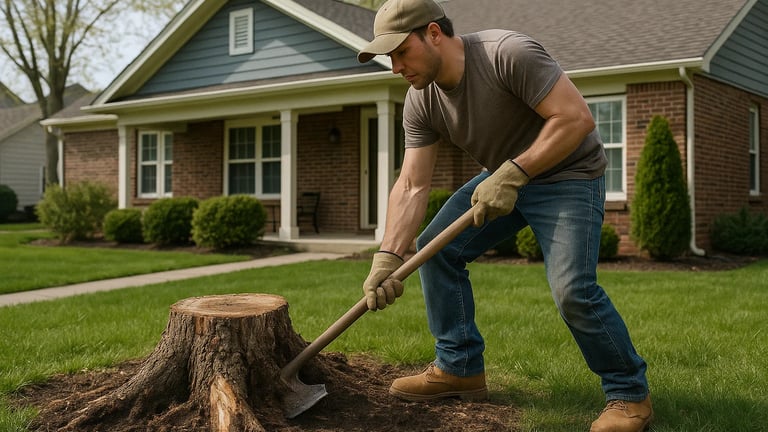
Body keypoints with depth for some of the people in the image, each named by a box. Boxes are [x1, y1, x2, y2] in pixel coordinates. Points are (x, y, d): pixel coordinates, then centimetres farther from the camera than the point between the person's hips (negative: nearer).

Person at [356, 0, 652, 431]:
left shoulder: (508, 54, -27)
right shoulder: (421, 102, -6)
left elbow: (576, 117, -29)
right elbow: (412, 187, -11)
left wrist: (512, 173, -33)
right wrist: (388, 256, -23)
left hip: (567, 173, -7)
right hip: (504, 177, 8)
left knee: (573, 288, -22)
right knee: (435, 247, 1)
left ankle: (630, 394, -1)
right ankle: (460, 367, 11)